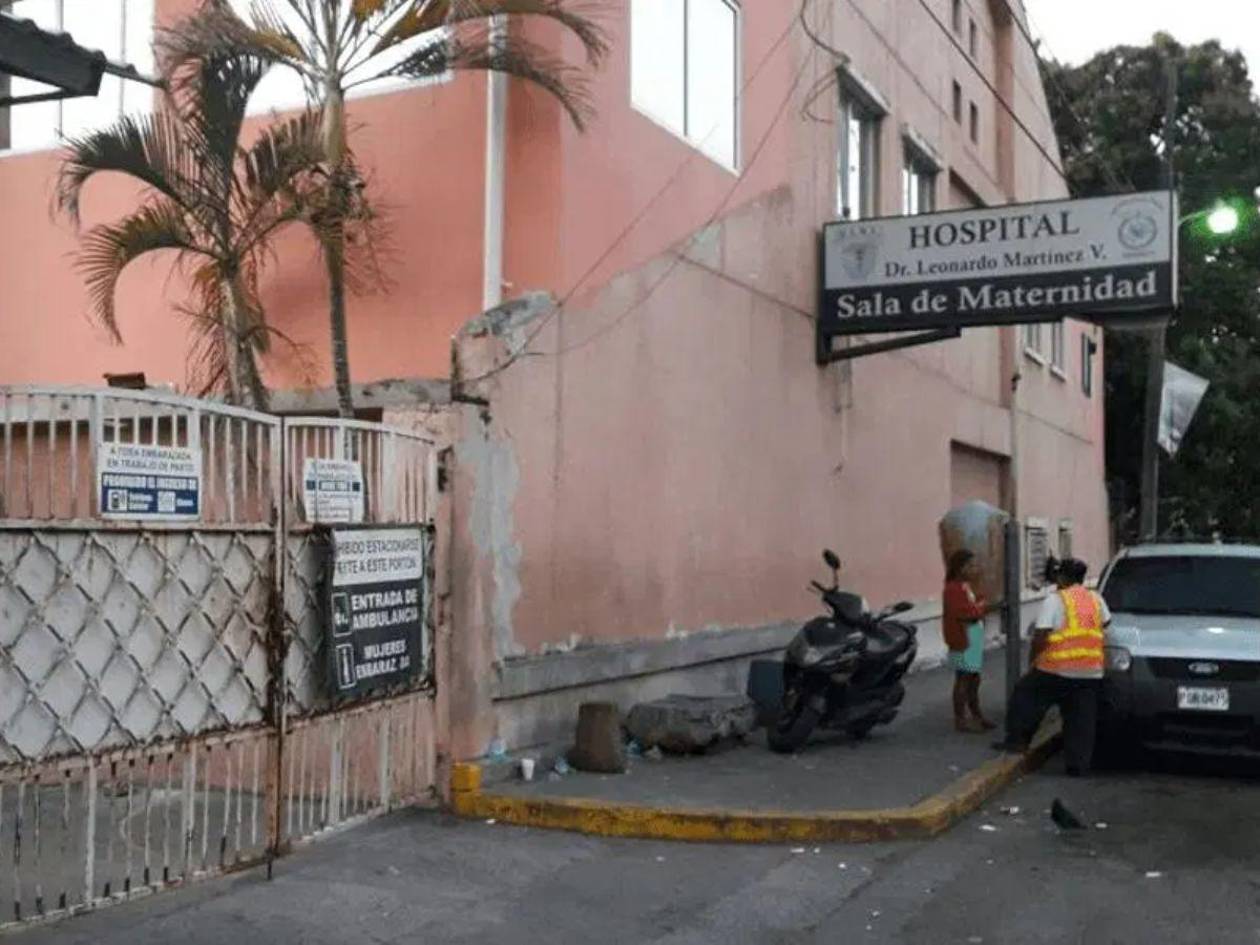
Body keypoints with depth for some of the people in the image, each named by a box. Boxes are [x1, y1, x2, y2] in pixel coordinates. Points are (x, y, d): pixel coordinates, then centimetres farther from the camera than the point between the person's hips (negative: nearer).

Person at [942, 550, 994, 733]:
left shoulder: (969, 586, 14)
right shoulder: (953, 589, -17)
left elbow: (978, 607, 19)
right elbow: (963, 612, -24)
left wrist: (980, 608, -1)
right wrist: (980, 608, -10)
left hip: (975, 637, 10)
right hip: (962, 639, -10)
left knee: (974, 678, 16)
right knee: (963, 678, -4)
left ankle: (976, 715, 26)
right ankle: (961, 719, 2)